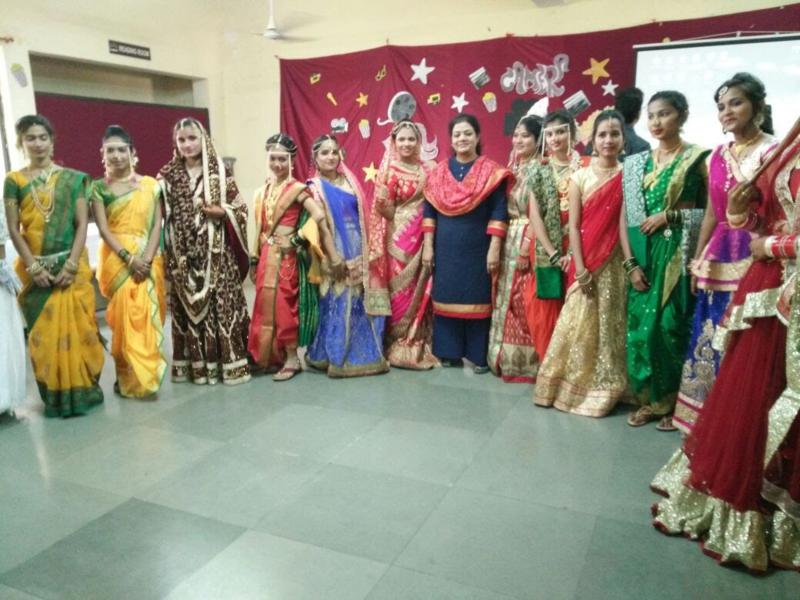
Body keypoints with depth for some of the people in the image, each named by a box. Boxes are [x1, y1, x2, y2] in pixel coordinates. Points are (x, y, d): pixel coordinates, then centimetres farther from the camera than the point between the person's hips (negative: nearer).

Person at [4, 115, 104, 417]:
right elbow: (14, 230, 0)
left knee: (76, 327, 0)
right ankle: (55, 394, 14)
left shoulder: (72, 178, 4)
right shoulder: (14, 180, 4)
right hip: (34, 269, 1)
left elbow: (82, 224, -1)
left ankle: (82, 389, 13)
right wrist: (34, 268, -9)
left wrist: (71, 265, -10)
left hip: (72, 266, 0)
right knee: (43, 332, 4)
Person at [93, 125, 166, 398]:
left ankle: (146, 374, 14)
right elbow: (103, 229, -4)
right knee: (123, 317, -4)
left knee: (148, 316, 2)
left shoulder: (150, 185, 6)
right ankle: (127, 378, 6)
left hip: (148, 260, 2)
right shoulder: (99, 188, 3)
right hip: (117, 260, -1)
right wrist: (129, 258, -17)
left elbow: (157, 224, 0)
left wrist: (147, 258, -13)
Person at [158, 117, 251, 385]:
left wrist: (221, 212, -13)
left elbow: (240, 209, 5)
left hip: (217, 251, -2)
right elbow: (160, 213, 7)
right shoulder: (168, 175, 8)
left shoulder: (220, 172, 3)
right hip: (183, 254, 2)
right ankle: (195, 364, 14)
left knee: (222, 304, -1)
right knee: (188, 306, 4)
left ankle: (229, 362, 7)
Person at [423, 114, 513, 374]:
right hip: (446, 248, 3)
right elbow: (429, 212, 6)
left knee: (478, 299, 2)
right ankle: (449, 352, 20)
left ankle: (479, 355, 13)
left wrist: (494, 248, -14)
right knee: (447, 298, 8)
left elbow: (498, 214, -7)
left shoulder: (491, 172, -3)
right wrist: (428, 246, 0)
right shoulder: (439, 172, 6)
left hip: (477, 248, -3)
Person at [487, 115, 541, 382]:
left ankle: (524, 362, 6)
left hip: (527, 240, -8)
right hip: (508, 239, 8)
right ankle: (506, 358, 21)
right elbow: (503, 208, 13)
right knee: (505, 301, 11)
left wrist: (526, 248, -18)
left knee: (523, 303, -4)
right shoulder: (512, 168, 15)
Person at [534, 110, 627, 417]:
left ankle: (602, 389, 19)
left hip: (614, 262, 0)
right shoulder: (580, 177, 2)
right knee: (578, 324, 3)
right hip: (586, 260, 0)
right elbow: (573, 226, -3)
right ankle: (571, 385, 17)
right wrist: (580, 267, -10)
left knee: (610, 325, 6)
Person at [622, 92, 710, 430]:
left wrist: (670, 215, -13)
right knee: (641, 326, 3)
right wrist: (631, 263, -3)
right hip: (643, 255, 4)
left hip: (678, 254, -3)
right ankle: (649, 400, 18)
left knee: (672, 326, -3)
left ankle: (672, 402, 14)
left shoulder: (699, 158, 1)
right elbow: (626, 218, 6)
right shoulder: (636, 163, 10)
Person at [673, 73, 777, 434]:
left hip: (753, 258, -6)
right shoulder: (718, 155, 13)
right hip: (719, 258, 6)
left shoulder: (773, 152, -4)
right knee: (709, 339, 8)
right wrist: (698, 260, 15)